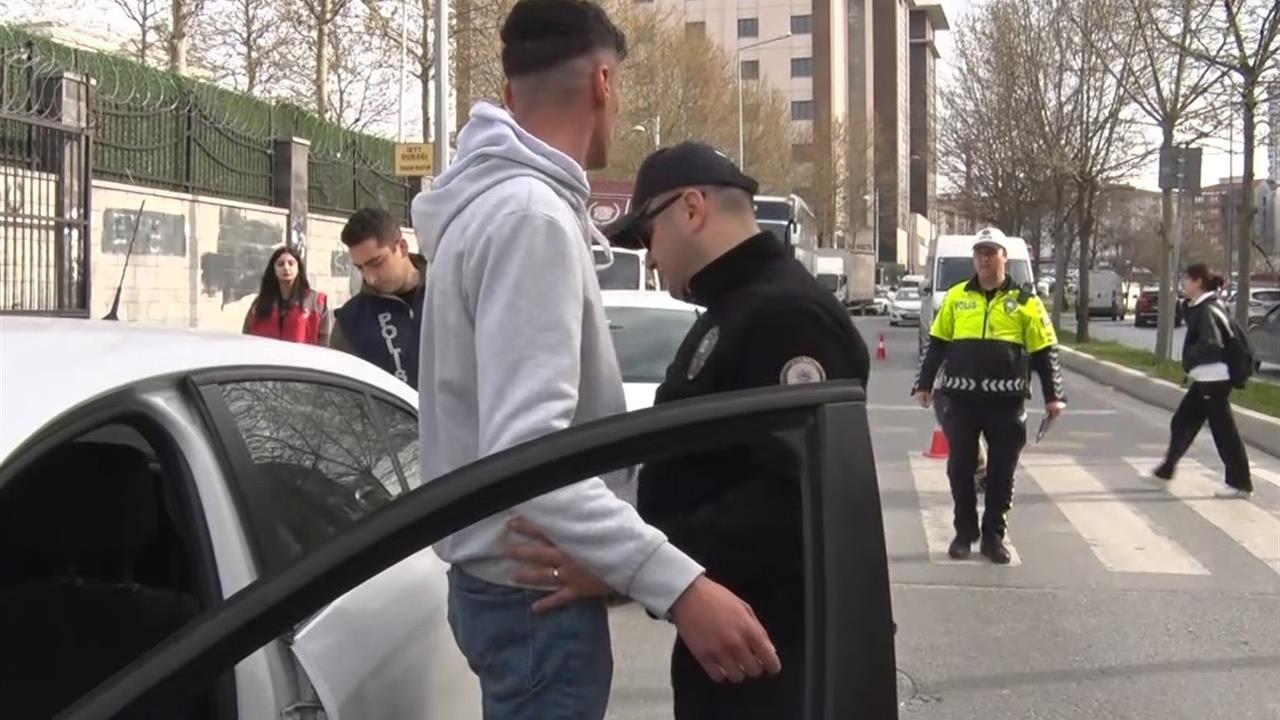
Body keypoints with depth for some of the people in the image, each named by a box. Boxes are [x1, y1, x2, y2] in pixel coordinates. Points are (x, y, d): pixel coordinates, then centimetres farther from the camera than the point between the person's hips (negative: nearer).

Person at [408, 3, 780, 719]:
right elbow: (526, 452, -32)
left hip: (511, 576, 10)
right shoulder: (531, 215, -22)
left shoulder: (495, 198, 10)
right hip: (535, 590, -10)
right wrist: (678, 584, -38)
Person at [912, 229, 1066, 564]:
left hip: (1006, 401, -1)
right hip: (962, 399, 1)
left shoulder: (1024, 301, 2)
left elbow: (1045, 352, 3)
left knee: (1002, 472, 5)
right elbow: (936, 344, 13)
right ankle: (965, 533, 19)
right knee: (960, 468, 5)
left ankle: (994, 536, 17)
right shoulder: (956, 297, 7)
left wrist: (1053, 395, -2)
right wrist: (924, 383, 8)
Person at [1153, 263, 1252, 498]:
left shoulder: (1207, 310, -17)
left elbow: (1210, 345, -26)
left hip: (1214, 379, -10)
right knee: (1182, 422, 17)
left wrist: (1190, 357, -12)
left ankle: (1240, 483, -1)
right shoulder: (1200, 307, 13)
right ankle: (1168, 467, 29)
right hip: (1205, 378, 10)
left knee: (1223, 430, -6)